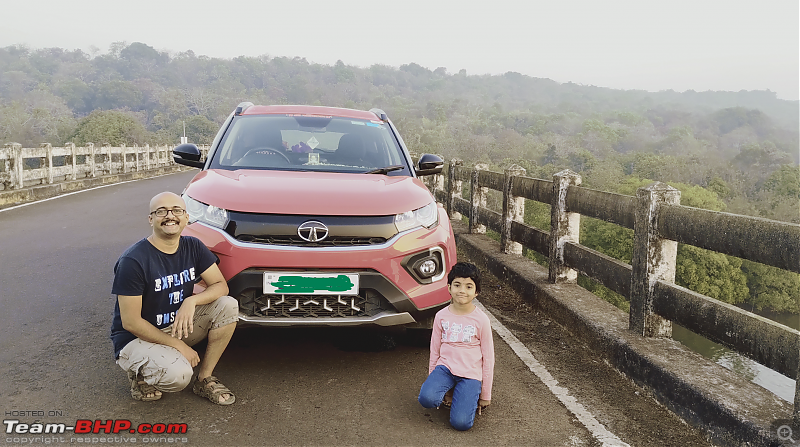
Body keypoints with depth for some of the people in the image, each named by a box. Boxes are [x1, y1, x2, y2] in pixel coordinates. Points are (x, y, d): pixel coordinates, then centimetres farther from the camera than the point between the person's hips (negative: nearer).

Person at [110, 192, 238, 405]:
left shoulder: (192, 247, -3)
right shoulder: (133, 261, -21)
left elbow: (220, 285, -3)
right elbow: (131, 322, -20)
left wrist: (191, 301, -24)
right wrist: (178, 346, -19)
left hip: (177, 326, 6)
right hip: (136, 338, -6)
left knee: (228, 305, -16)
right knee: (177, 375, -33)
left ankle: (204, 378, -4)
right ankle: (139, 374, 3)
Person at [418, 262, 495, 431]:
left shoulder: (481, 320, -6)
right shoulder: (441, 317, 1)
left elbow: (488, 358, 0)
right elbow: (434, 351, 11)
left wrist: (485, 395, 2)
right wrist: (432, 379, 12)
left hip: (471, 374, -2)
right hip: (445, 367, 2)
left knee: (461, 423, -20)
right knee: (426, 398, -29)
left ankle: (470, 396, 12)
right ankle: (448, 390, 5)